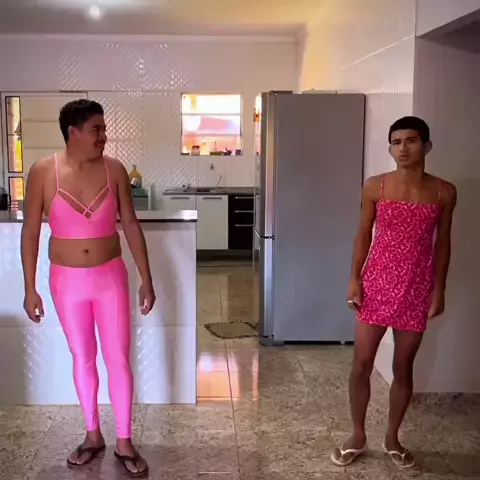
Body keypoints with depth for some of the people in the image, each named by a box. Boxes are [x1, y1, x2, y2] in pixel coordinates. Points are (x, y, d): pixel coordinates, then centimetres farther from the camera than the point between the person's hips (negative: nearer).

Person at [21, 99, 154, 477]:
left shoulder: (114, 169, -6)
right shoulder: (44, 172, -9)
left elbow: (131, 226, -1)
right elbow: (31, 231, -4)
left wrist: (147, 280, -2)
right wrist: (30, 288, -5)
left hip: (110, 277, 0)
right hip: (67, 281, 0)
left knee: (119, 360, 3)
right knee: (83, 358, 13)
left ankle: (125, 442, 18)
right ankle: (94, 435, 31)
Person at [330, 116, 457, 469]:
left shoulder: (444, 192, -2)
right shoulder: (375, 187, -3)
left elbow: (442, 242, 4)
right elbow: (364, 234, 3)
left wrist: (439, 288, 2)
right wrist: (354, 278, -2)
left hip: (416, 289, 0)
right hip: (376, 283, 0)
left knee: (403, 368, 11)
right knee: (361, 365, 3)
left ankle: (393, 438, 29)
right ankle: (358, 437, 23)